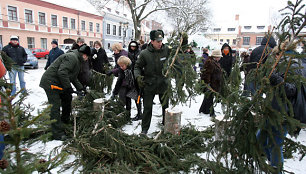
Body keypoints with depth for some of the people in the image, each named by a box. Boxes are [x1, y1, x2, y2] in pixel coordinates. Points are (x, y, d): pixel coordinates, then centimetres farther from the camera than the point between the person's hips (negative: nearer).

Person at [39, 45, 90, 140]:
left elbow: (73, 77, 22)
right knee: (55, 107, -9)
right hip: (50, 83, -11)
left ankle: (65, 120, 38)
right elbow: (62, 72, -30)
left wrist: (80, 88, 15)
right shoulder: (71, 57, -19)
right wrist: (68, 87, -24)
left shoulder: (77, 60, 16)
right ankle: (58, 134, -3)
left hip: (57, 83, 11)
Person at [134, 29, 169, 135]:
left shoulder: (167, 50, -4)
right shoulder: (144, 53, -9)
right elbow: (138, 67, 0)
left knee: (166, 106, 15)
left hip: (164, 83, 2)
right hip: (149, 84, -2)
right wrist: (138, 76, -16)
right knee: (147, 107, 5)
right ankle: (144, 128, 22)